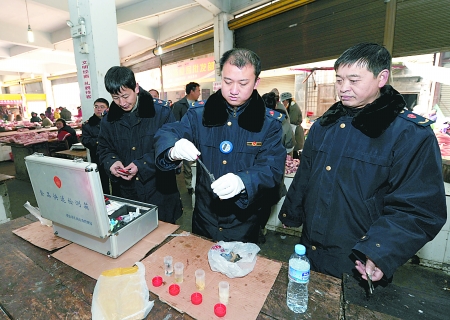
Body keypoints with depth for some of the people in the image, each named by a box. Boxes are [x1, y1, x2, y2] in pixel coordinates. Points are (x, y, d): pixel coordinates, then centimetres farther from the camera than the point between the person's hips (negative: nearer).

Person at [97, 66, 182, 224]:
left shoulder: (161, 112, -10)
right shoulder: (109, 119, 5)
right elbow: (104, 149, 15)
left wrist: (141, 165, -19)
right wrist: (111, 163, -8)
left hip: (160, 192, -3)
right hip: (127, 194, 4)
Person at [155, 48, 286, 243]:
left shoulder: (270, 122, -10)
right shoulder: (200, 113, -4)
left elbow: (272, 169, -17)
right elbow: (165, 134, -8)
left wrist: (242, 182, -38)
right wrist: (173, 150, -32)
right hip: (204, 217, 2)